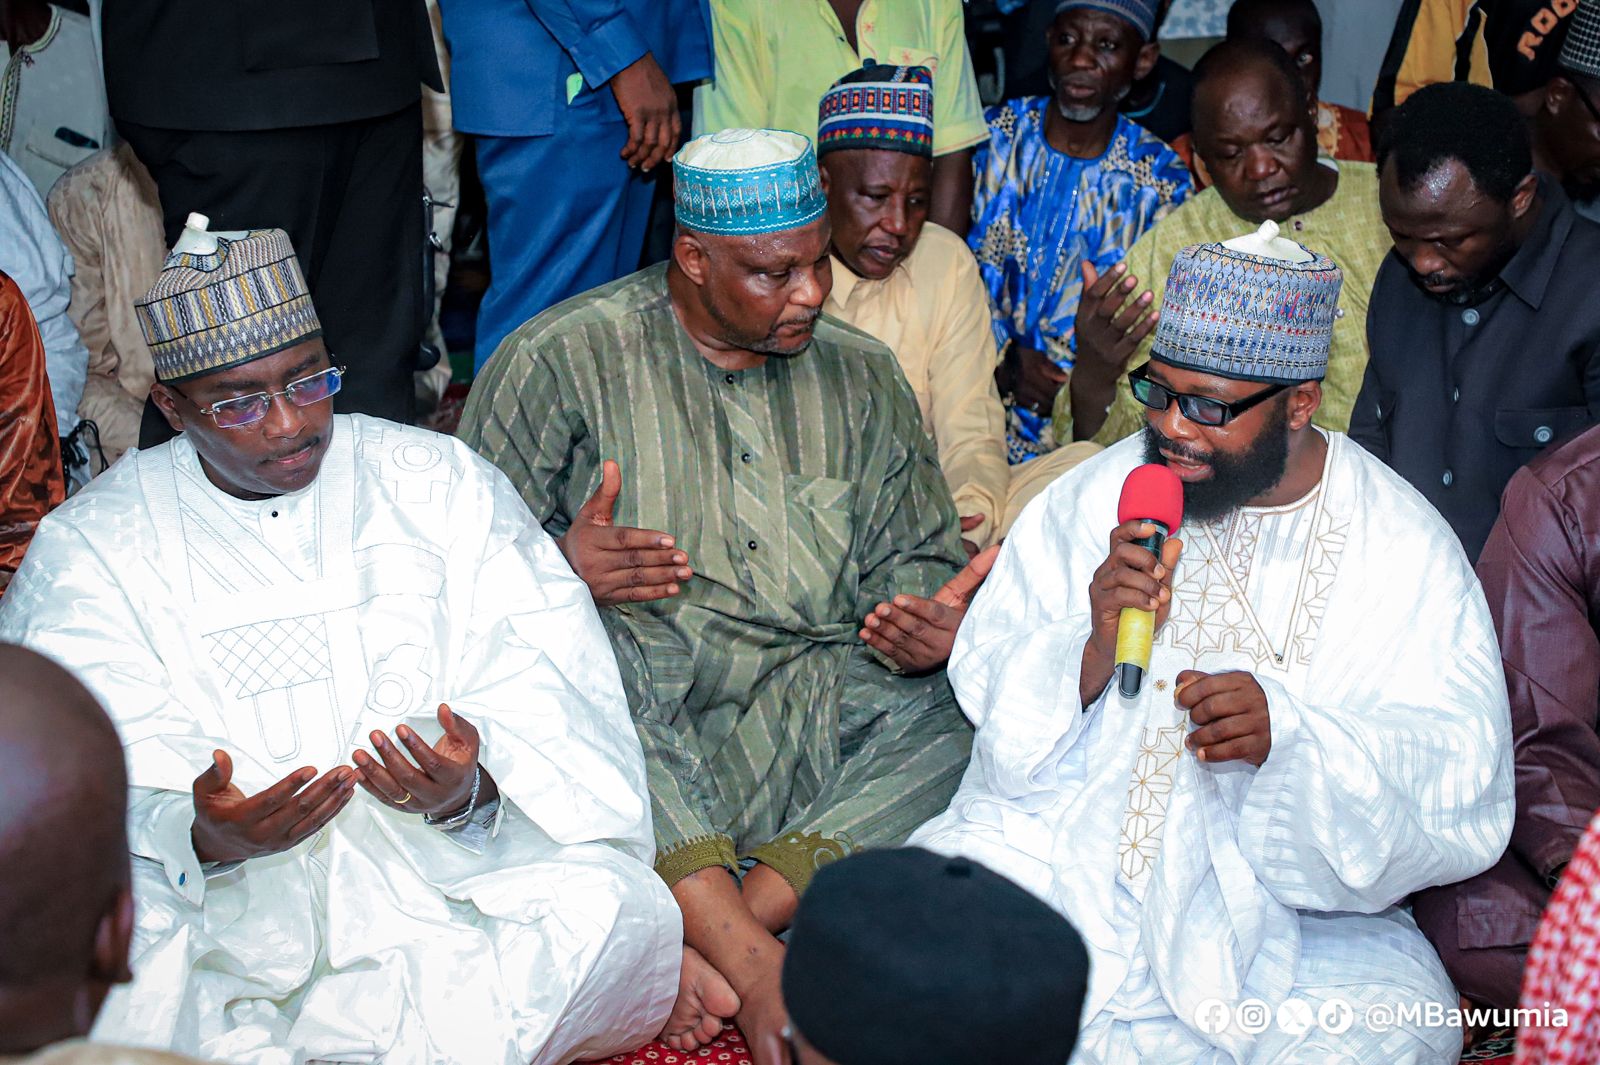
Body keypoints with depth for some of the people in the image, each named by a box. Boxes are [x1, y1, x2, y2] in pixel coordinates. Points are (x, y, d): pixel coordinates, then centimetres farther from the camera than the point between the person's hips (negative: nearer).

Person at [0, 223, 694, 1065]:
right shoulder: (88, 548, 5)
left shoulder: (440, 484, 7)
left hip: (437, 893, 1)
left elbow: (544, 721, -1)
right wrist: (204, 839, -27)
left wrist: (469, 794, -23)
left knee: (613, 905, -27)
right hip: (221, 925, 0)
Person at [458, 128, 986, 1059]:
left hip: (815, 711, 3)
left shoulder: (861, 376, 13)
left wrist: (925, 619, -11)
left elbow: (914, 556, 14)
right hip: (639, 724, -3)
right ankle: (754, 960, -34)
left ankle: (726, 931, -30)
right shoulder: (563, 360, 1)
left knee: (966, 704, -24)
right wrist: (560, 564, -20)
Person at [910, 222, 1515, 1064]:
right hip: (1066, 853, 1)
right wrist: (1092, 651, -19)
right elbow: (985, 678, 3)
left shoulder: (1405, 549, -1)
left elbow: (1462, 787, -8)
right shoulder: (1094, 497, 4)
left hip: (1295, 909, 0)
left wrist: (1288, 732, -25)